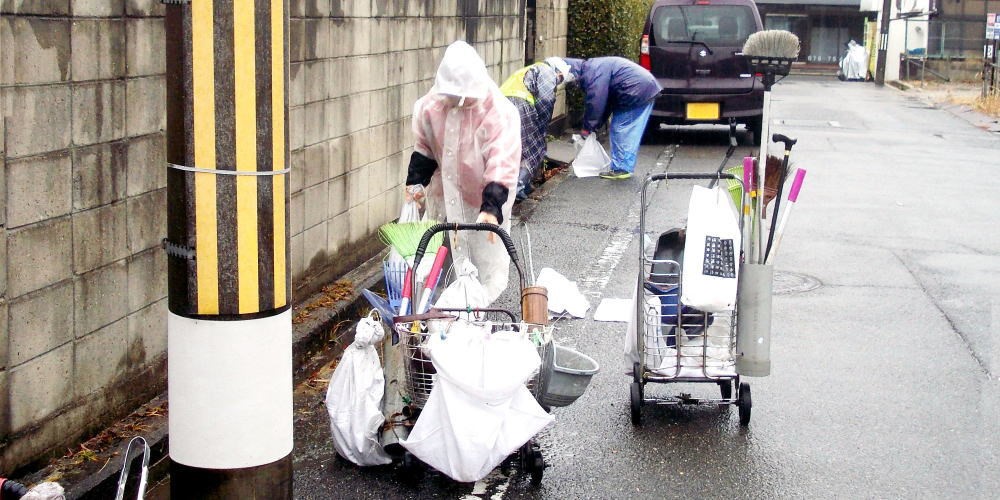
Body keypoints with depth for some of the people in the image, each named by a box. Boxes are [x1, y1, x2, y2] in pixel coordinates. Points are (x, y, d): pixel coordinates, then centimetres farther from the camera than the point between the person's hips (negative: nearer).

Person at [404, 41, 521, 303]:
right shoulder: (432, 104, -10)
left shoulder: (499, 113, -26)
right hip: (445, 194, 5)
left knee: (487, 257, 4)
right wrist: (416, 181, -5)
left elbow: (502, 164, -31)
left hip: (484, 198, -4)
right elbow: (424, 146, 6)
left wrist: (491, 207, -38)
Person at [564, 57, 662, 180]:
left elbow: (595, 103, -19)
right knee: (630, 133, 13)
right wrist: (592, 126, 16)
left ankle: (621, 169, -2)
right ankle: (625, 168, 17)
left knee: (620, 130, -5)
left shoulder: (593, 71, -15)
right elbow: (604, 102, 21)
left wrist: (587, 127, -8)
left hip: (637, 93, -10)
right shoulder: (592, 68, 18)